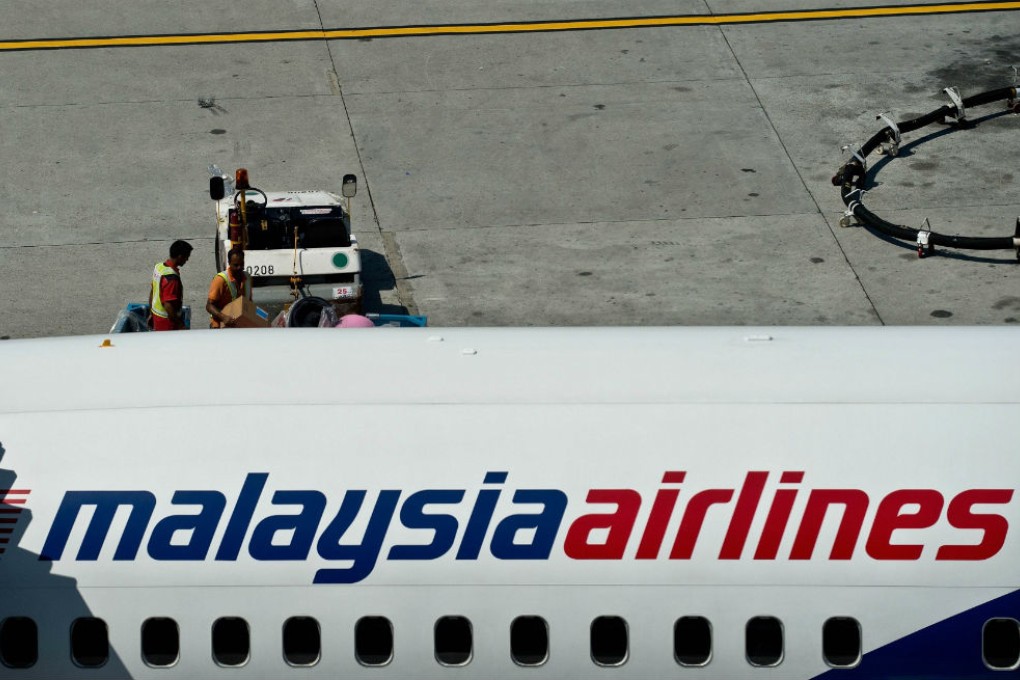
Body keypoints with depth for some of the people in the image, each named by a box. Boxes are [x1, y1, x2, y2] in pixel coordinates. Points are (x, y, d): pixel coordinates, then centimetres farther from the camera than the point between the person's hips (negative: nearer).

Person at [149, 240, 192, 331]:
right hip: (168, 321, -9)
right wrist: (181, 326, -21)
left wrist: (151, 313, 22)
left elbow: (152, 292, 12)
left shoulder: (159, 267, 1)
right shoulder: (172, 278, -27)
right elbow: (168, 305, -28)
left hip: (157, 316, 9)